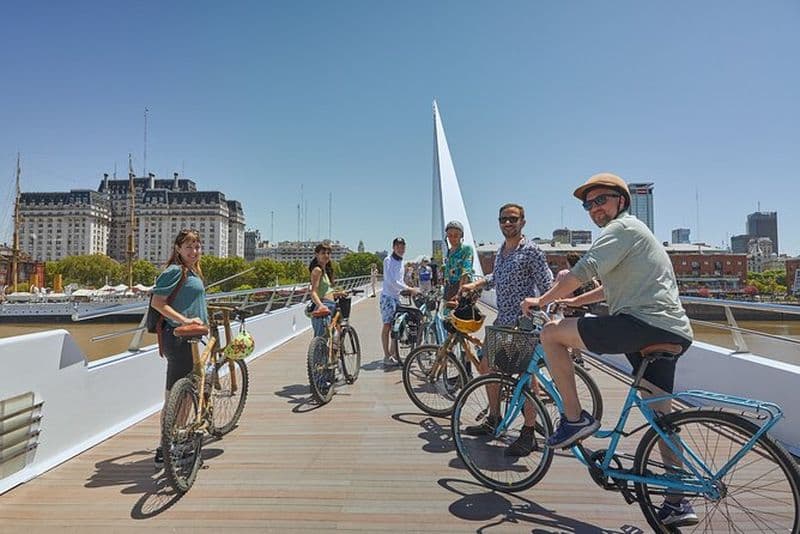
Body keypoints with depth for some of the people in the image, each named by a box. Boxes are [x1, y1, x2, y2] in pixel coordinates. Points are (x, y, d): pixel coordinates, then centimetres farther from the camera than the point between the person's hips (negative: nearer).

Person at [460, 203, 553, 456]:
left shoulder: (531, 250, -10)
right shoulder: (500, 251, 15)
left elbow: (547, 285, -13)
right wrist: (474, 285, 20)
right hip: (502, 320, 9)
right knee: (486, 365, 15)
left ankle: (529, 434, 6)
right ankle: (494, 419, 30)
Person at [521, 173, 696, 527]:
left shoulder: (621, 227, -4)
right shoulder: (634, 232, 29)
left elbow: (582, 271, -16)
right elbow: (614, 287, 36)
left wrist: (542, 300, -5)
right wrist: (573, 301, 32)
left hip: (643, 323, -11)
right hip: (672, 332, 11)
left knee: (551, 334, -8)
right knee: (660, 414, 15)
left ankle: (575, 418, -3)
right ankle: (677, 504, 22)